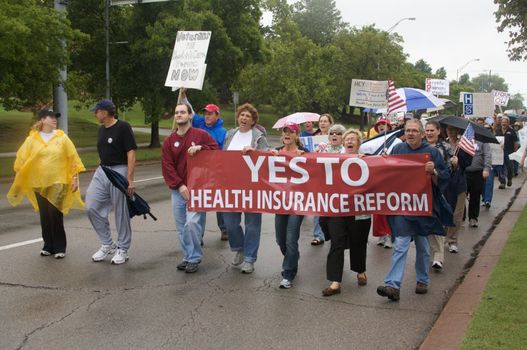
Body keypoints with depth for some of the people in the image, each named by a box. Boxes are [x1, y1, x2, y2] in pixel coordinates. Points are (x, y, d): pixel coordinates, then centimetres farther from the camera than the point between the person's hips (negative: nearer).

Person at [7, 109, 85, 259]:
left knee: (55, 214, -9)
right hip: (39, 183, 2)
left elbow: (73, 158, 1)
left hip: (58, 182, -2)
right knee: (44, 216, 9)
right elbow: (22, 158, 4)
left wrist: (75, 177, -3)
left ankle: (60, 248, 2)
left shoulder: (62, 137, 0)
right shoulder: (32, 138, 2)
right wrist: (19, 178, 3)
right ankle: (48, 246, 22)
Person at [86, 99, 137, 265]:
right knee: (92, 207, 1)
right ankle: (107, 244, 15)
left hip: (119, 171, -8)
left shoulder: (123, 127, -11)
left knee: (121, 212, 0)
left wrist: (130, 179, -20)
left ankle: (122, 249, 14)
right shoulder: (102, 129, 13)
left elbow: (131, 153, -15)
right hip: (102, 171, 8)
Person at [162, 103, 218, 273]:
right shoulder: (169, 141, 8)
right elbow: (167, 166, 2)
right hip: (178, 190, 4)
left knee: (192, 223, -15)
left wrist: (200, 148, -16)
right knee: (181, 227, 8)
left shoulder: (201, 135, 1)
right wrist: (179, 185, -9)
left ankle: (195, 258, 1)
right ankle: (188, 256, 22)